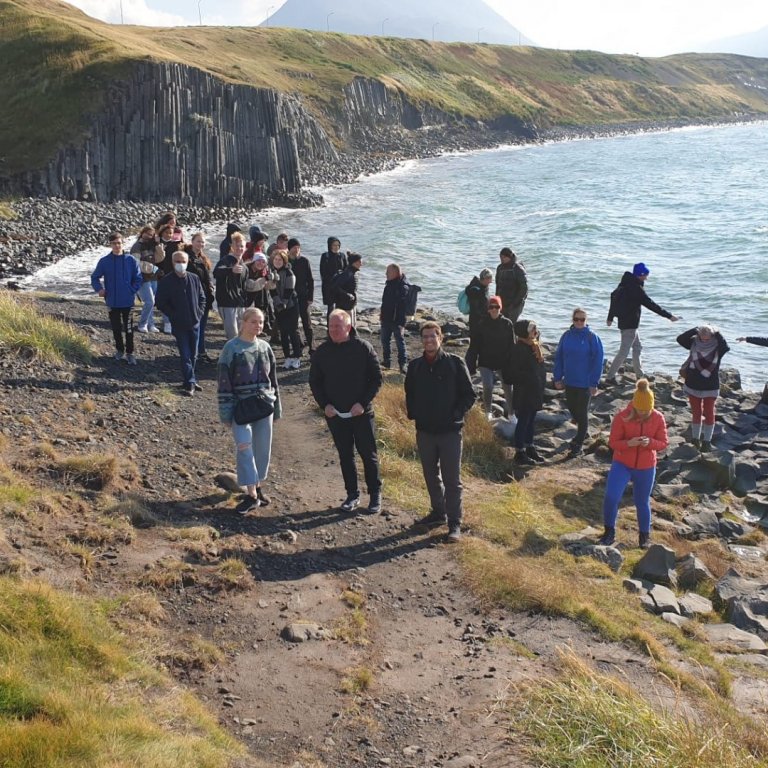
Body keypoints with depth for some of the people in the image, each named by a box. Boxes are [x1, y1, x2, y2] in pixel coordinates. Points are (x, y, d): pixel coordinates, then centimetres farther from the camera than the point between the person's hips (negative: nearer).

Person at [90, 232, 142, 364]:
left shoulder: (130, 260, -7)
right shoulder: (104, 261, -5)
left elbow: (138, 278, 0)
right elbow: (95, 277, 5)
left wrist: (132, 291, -7)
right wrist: (99, 289, -9)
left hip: (128, 301, -1)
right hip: (112, 302, 1)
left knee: (128, 328, 4)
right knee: (116, 328, 13)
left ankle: (129, 353, 15)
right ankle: (120, 350, 29)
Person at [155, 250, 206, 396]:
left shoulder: (194, 279, 2)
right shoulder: (166, 281, -7)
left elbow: (202, 298, 13)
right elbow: (161, 302, -5)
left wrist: (200, 312, 1)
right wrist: (173, 316, -10)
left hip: (195, 323, 4)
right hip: (179, 325, -4)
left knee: (193, 354, 12)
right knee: (185, 354, -5)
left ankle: (189, 380, 24)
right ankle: (190, 383, -3)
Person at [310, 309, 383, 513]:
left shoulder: (363, 348, -8)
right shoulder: (322, 352, 0)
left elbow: (376, 378, -5)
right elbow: (314, 381, 8)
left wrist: (363, 403, -14)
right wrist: (324, 404, -6)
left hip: (361, 412, -3)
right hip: (335, 413, 3)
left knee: (368, 454, 5)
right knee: (345, 456, 11)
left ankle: (375, 494, 18)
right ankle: (352, 495, 23)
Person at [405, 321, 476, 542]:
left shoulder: (455, 364, -7)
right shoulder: (415, 366, 4)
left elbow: (469, 394, -4)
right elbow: (409, 393, 18)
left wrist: (456, 413, -12)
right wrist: (412, 413, 6)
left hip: (450, 431, -4)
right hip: (424, 431, 4)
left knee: (452, 479, -1)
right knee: (431, 476, 16)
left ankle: (454, 523, 4)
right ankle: (438, 513, 33)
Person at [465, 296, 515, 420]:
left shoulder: (507, 324, -5)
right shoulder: (482, 324, -6)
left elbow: (512, 345, 0)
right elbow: (474, 346, -4)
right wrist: (471, 366, -6)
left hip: (503, 362, 1)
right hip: (486, 362, -1)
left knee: (507, 387, 7)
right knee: (487, 387, -9)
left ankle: (511, 412, 25)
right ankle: (488, 411, 15)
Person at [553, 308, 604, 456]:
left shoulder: (592, 338, -11)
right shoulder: (566, 336, 0)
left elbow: (598, 361, -10)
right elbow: (558, 357, 6)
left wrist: (594, 383, -13)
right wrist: (558, 378, 3)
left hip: (585, 383, -4)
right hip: (569, 381, 5)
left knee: (582, 412, 4)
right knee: (572, 409, 16)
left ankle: (579, 444, 13)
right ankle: (583, 432, 40)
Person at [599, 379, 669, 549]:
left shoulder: (658, 418, -9)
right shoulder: (622, 417, -15)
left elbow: (663, 443, -4)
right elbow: (613, 442, -12)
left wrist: (650, 442, -26)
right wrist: (629, 443, -31)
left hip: (646, 468, 1)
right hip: (622, 464, -1)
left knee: (642, 503, 13)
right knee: (611, 497, -14)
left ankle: (645, 535, 33)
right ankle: (609, 532, 6)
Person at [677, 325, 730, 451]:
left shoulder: (717, 347, -12)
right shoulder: (694, 343, -7)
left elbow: (726, 347, -34)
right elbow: (680, 339, -19)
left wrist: (717, 333, -26)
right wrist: (695, 330, -22)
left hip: (711, 387, -1)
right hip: (693, 386, 2)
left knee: (709, 413, 4)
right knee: (696, 413, 13)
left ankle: (707, 441, 15)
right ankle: (695, 438, 27)